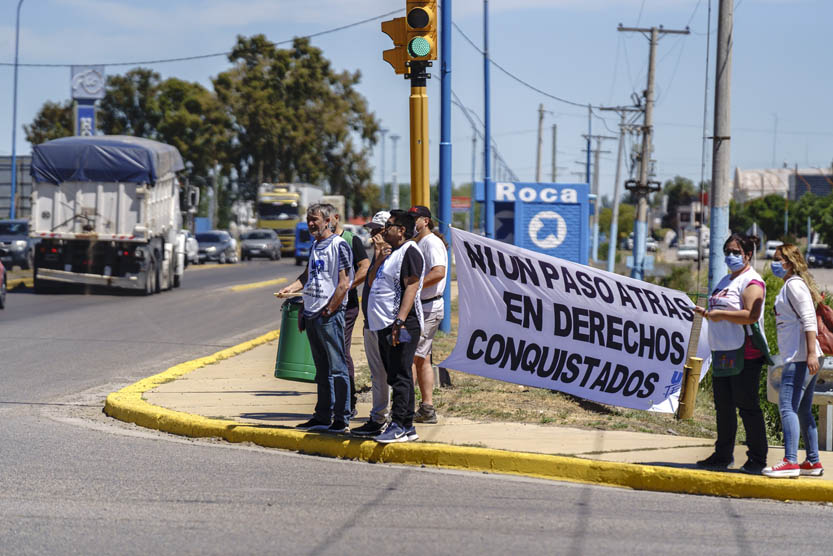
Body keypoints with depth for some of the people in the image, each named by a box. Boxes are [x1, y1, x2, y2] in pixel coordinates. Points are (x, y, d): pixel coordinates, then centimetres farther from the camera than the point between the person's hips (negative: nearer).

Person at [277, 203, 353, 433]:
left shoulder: (339, 245, -10)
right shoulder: (314, 246, 16)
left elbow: (344, 283, -14)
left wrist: (328, 311, -15)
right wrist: (291, 288, 12)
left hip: (330, 316, -9)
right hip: (312, 315, 9)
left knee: (337, 368, -6)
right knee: (322, 370, 14)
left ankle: (342, 419, -4)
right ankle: (323, 417, 19)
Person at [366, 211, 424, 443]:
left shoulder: (409, 252, -11)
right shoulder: (392, 253, 21)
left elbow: (411, 287, -20)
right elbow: (372, 283, 28)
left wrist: (399, 321, -27)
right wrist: (379, 258, 15)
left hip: (401, 326, -10)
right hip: (385, 326, 10)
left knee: (400, 377, -10)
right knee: (395, 377, 10)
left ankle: (399, 425, -12)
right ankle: (407, 427, 14)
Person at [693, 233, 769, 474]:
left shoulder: (751, 282, -9)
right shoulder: (726, 280, 21)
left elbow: (751, 315, -21)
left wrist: (720, 314, -19)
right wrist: (707, 312, 12)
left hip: (744, 354, -9)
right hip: (722, 352, 9)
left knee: (747, 406, -7)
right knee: (723, 406, 12)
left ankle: (757, 459, -2)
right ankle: (723, 455, 20)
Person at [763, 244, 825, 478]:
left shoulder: (794, 285, -9)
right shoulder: (790, 285, 21)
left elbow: (809, 321, -18)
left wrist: (811, 353, -24)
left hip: (800, 357, -11)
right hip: (799, 357, 11)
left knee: (787, 406, -14)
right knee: (803, 410, 12)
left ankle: (790, 462, -19)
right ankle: (813, 462, 16)